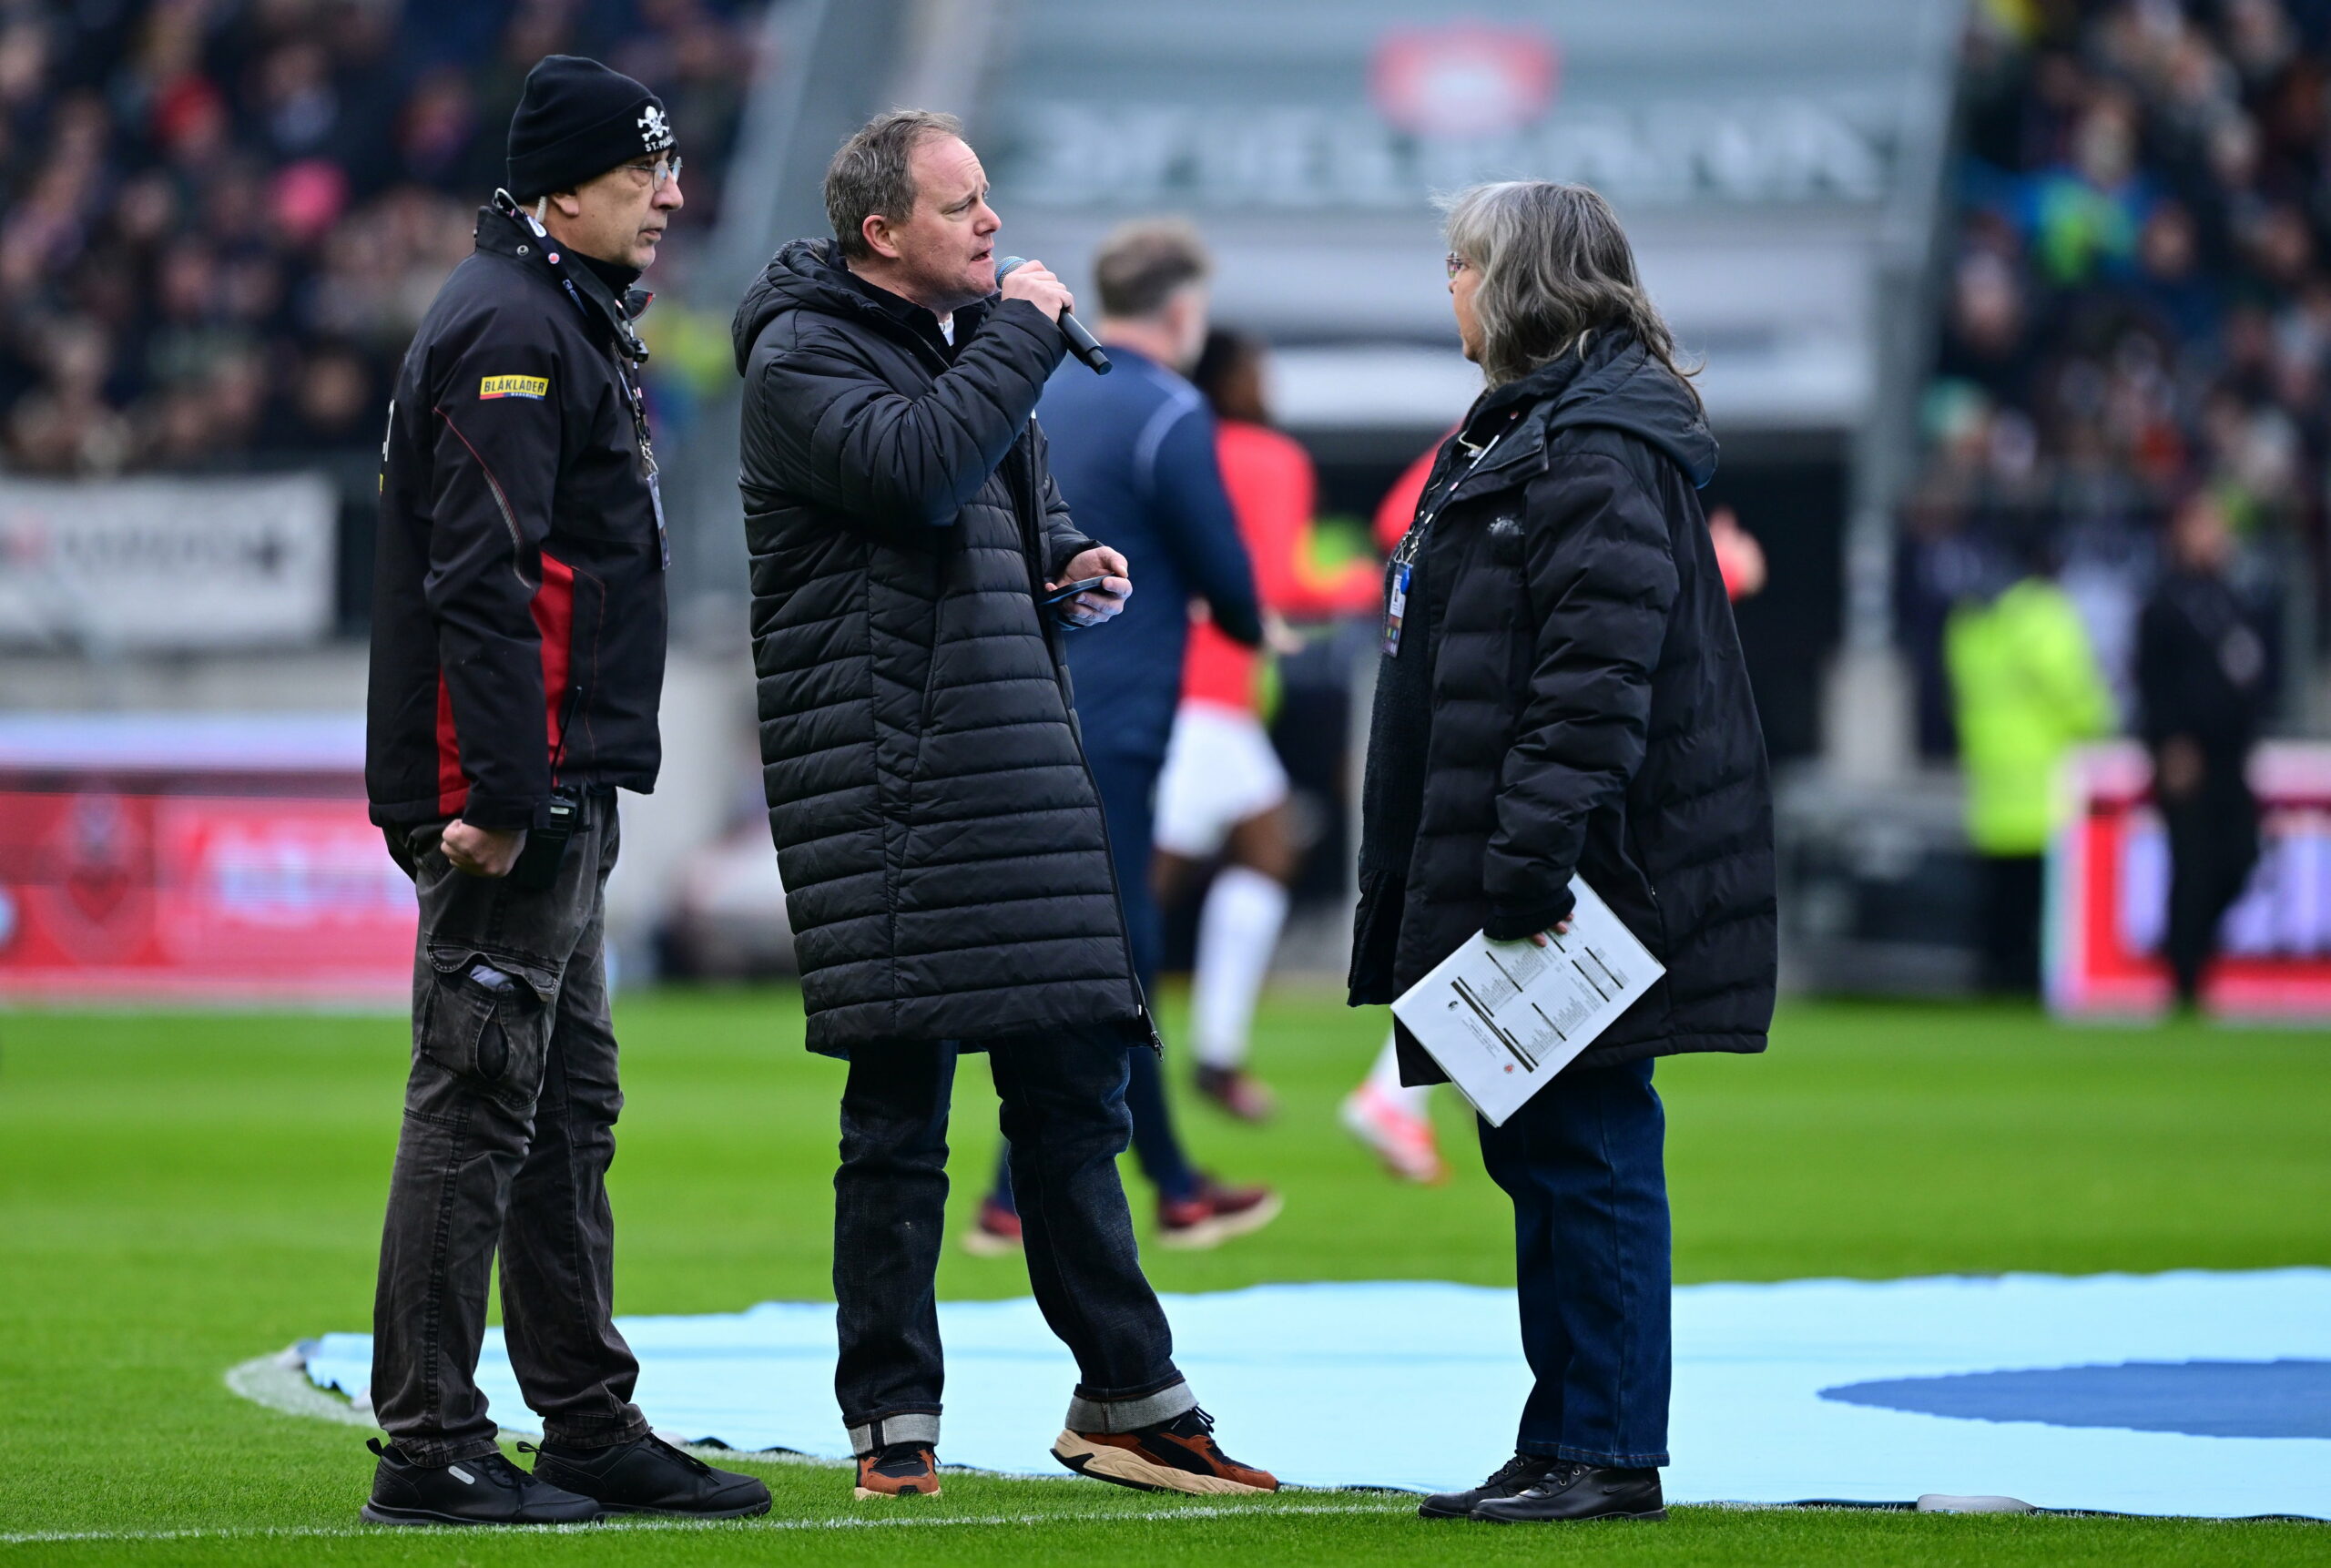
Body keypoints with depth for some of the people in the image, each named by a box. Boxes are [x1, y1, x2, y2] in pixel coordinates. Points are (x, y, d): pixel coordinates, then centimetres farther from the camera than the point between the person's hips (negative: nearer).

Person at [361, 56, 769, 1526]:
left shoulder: (571, 325, 19)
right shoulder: (513, 332, -14)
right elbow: (480, 578, -21)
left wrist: (546, 790, 18)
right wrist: (498, 793, -25)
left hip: (561, 797, 11)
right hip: (510, 798, -11)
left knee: (570, 1115, 14)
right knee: (478, 1111, -8)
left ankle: (594, 1430, 20)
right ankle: (431, 1449, -6)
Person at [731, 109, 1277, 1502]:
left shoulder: (972, 333, 18)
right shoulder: (804, 356, -7)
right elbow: (920, 469, -25)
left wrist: (1074, 560, 9)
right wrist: (1023, 332, -14)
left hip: (1017, 754, 8)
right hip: (883, 780, -8)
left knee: (1073, 1083, 10)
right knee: (899, 1105, -5)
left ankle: (1128, 1400, 15)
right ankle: (894, 1423, 2)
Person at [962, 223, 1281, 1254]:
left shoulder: (1039, 399, 12)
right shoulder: (1169, 414, -11)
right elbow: (1223, 571, -9)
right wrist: (1253, 629, 13)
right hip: (1110, 726, -8)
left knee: (1118, 950, 13)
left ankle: (1176, 1188, 18)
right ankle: (1017, 1200, -8)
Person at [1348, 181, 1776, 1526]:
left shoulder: (1601, 446, -14)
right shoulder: (1526, 431, 20)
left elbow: (1596, 673, -23)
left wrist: (1530, 858, -27)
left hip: (1574, 878, -11)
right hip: (1521, 874, 11)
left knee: (1585, 1158, -6)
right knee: (1539, 1157, 13)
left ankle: (1607, 1454, -3)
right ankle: (1563, 1447, 18)